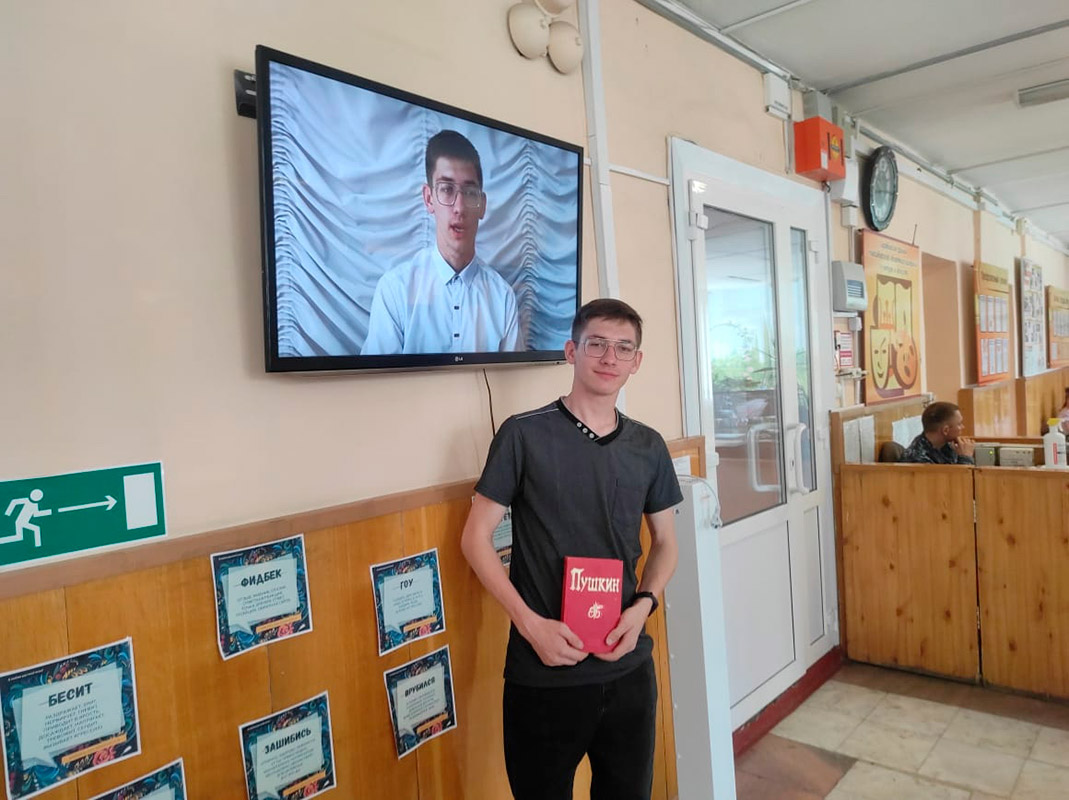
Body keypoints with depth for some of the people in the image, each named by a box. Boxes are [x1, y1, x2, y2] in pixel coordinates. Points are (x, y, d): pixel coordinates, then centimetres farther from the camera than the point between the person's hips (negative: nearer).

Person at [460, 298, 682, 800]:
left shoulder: (648, 447, 3)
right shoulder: (524, 435, -9)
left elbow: (665, 542, 13)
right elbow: (476, 538, -7)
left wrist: (644, 604, -5)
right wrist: (530, 623, -15)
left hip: (628, 667, 4)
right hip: (544, 672, -4)